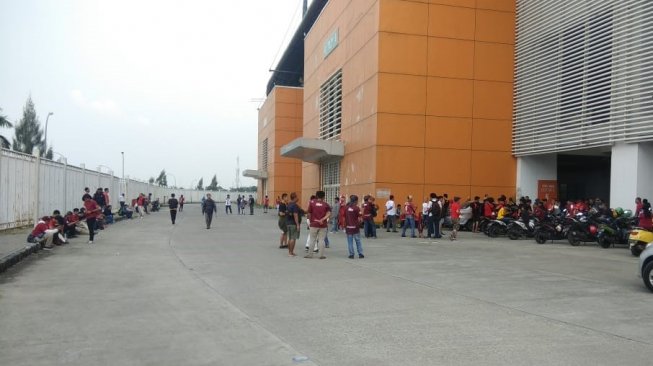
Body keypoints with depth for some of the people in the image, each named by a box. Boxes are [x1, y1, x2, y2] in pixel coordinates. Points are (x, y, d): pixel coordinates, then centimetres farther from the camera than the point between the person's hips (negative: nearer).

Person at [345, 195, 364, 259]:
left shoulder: (346, 208, 3)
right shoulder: (357, 208, -9)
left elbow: (344, 218, 6)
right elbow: (359, 219, -11)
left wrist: (345, 227, 13)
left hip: (348, 227, 2)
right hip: (355, 227, -2)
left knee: (350, 242, 6)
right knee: (358, 241, 8)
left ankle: (351, 254, 6)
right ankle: (360, 254, 10)